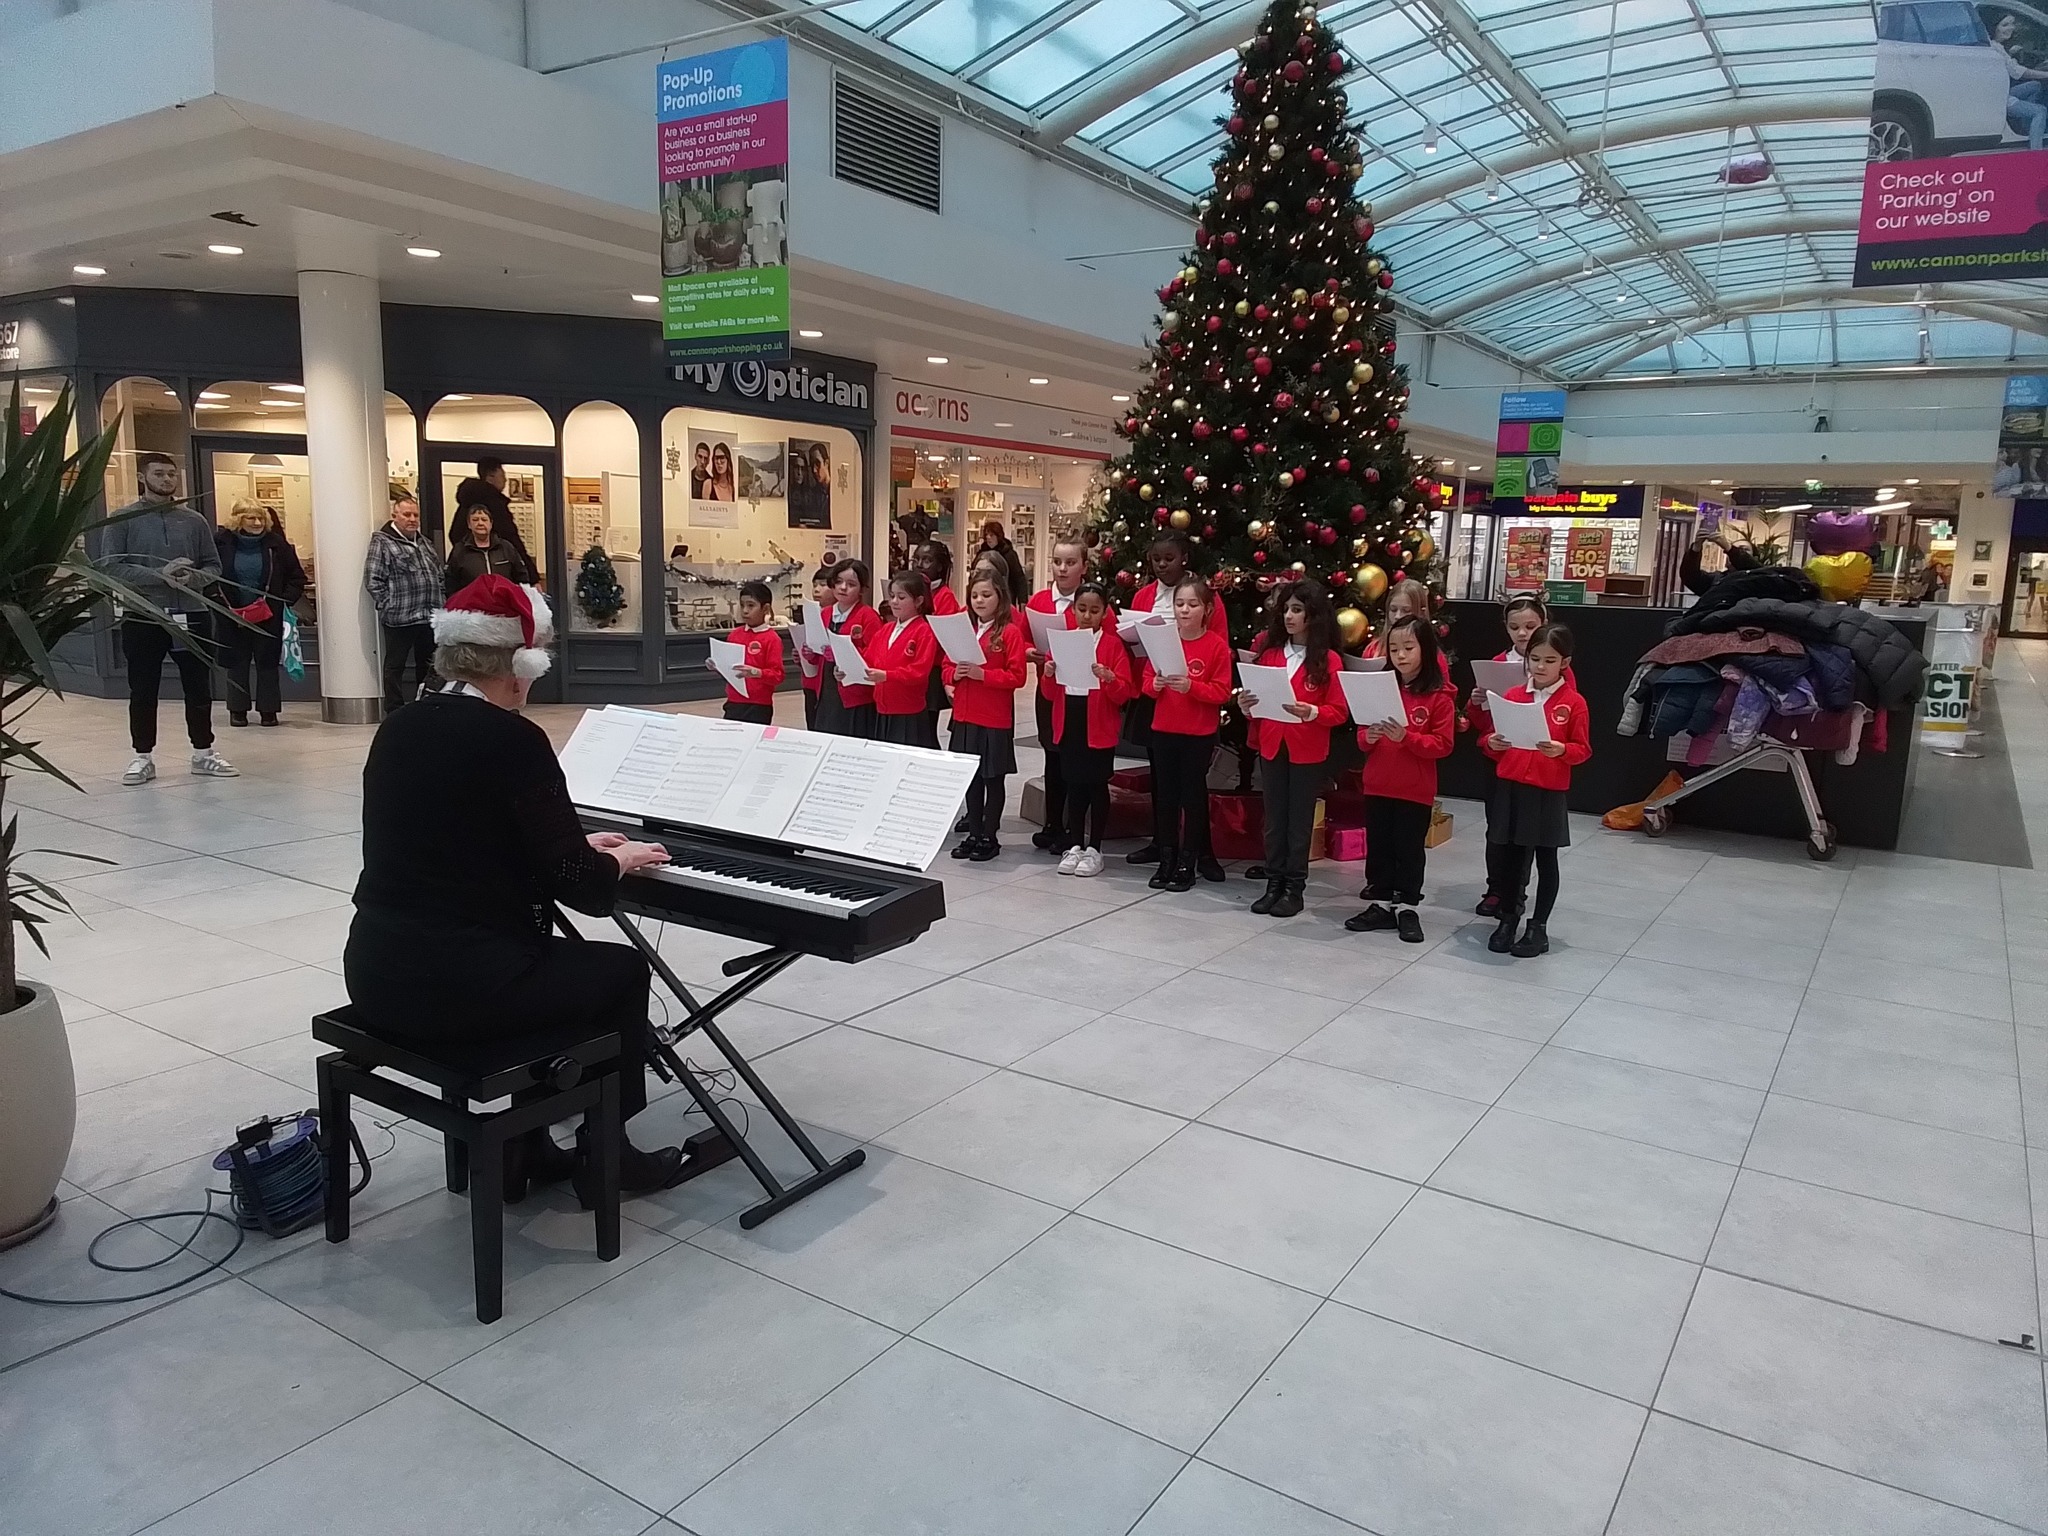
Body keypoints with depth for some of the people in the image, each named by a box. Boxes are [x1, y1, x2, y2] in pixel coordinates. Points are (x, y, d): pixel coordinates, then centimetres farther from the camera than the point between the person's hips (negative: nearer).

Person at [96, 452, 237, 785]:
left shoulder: (194, 521, 9)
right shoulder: (123, 519, 0)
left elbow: (213, 566, 9)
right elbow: (110, 567, -8)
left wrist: (192, 578, -13)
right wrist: (158, 575, -19)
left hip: (191, 616, 2)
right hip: (142, 618, -2)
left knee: (199, 689, 8)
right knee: (143, 692, 5)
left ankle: (203, 753, 20)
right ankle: (143, 758, 15)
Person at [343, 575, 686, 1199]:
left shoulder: (398, 728, 8)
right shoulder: (513, 739, -14)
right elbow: (579, 886, -14)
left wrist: (577, 846, 26)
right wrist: (621, 858, 8)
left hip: (377, 974, 8)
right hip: (453, 983, -8)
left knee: (536, 953, 32)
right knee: (623, 969, 16)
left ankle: (522, 1148, 35)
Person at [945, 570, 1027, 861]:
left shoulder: (1010, 632, -8)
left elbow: (1017, 676, -13)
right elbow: (946, 667, 13)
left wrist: (981, 674, -21)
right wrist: (955, 674, -9)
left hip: (996, 719, -6)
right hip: (965, 716, 6)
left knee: (994, 777, 5)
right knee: (971, 777, 13)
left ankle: (989, 836, 14)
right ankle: (973, 833, 23)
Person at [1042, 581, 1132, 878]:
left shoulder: (1113, 644, -4)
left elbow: (1124, 693, -8)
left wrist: (1109, 679, -27)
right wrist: (1049, 675, -10)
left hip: (1100, 727, -3)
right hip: (1068, 724, 4)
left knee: (1097, 786, 4)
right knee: (1074, 785, 10)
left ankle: (1094, 849, 13)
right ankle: (1074, 845, 20)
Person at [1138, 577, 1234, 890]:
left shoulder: (1217, 645, -7)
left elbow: (1222, 691, -10)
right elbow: (1145, 681, 8)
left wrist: (1190, 686, -23)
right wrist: (1155, 684, -14)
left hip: (1200, 733, -3)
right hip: (1164, 729, 4)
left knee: (1193, 795, 4)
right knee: (1165, 795, 8)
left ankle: (1188, 862, 12)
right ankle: (1167, 859, 18)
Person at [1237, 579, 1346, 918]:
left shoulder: (1328, 659, -6)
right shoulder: (1268, 650, 5)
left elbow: (1338, 711, -7)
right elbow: (1257, 694, 12)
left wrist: (1311, 712, -24)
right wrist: (1247, 705, -9)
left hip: (1308, 753, -4)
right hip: (1271, 747, 4)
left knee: (1300, 819, 5)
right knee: (1274, 818, 10)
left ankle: (1295, 887, 14)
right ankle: (1274, 884, 19)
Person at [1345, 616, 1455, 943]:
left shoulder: (1439, 696, -8)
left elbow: (1443, 744, -12)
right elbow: (1362, 735, 11)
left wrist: (1406, 736, -23)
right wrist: (1368, 737, -12)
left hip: (1416, 790, -4)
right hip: (1377, 786, 4)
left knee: (1410, 850, 6)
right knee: (1378, 847, 11)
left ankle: (1407, 908, 17)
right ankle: (1381, 904, 22)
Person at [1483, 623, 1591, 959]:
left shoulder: (1574, 703, -4)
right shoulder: (1512, 696, 5)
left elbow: (1583, 749, -4)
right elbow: (1495, 740, 11)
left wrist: (1562, 750, -23)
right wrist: (1492, 743, -10)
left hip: (1549, 793, -3)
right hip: (1510, 787, 3)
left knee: (1546, 860, 8)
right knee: (1514, 856, 11)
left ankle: (1538, 927, 17)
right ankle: (1507, 920, 22)